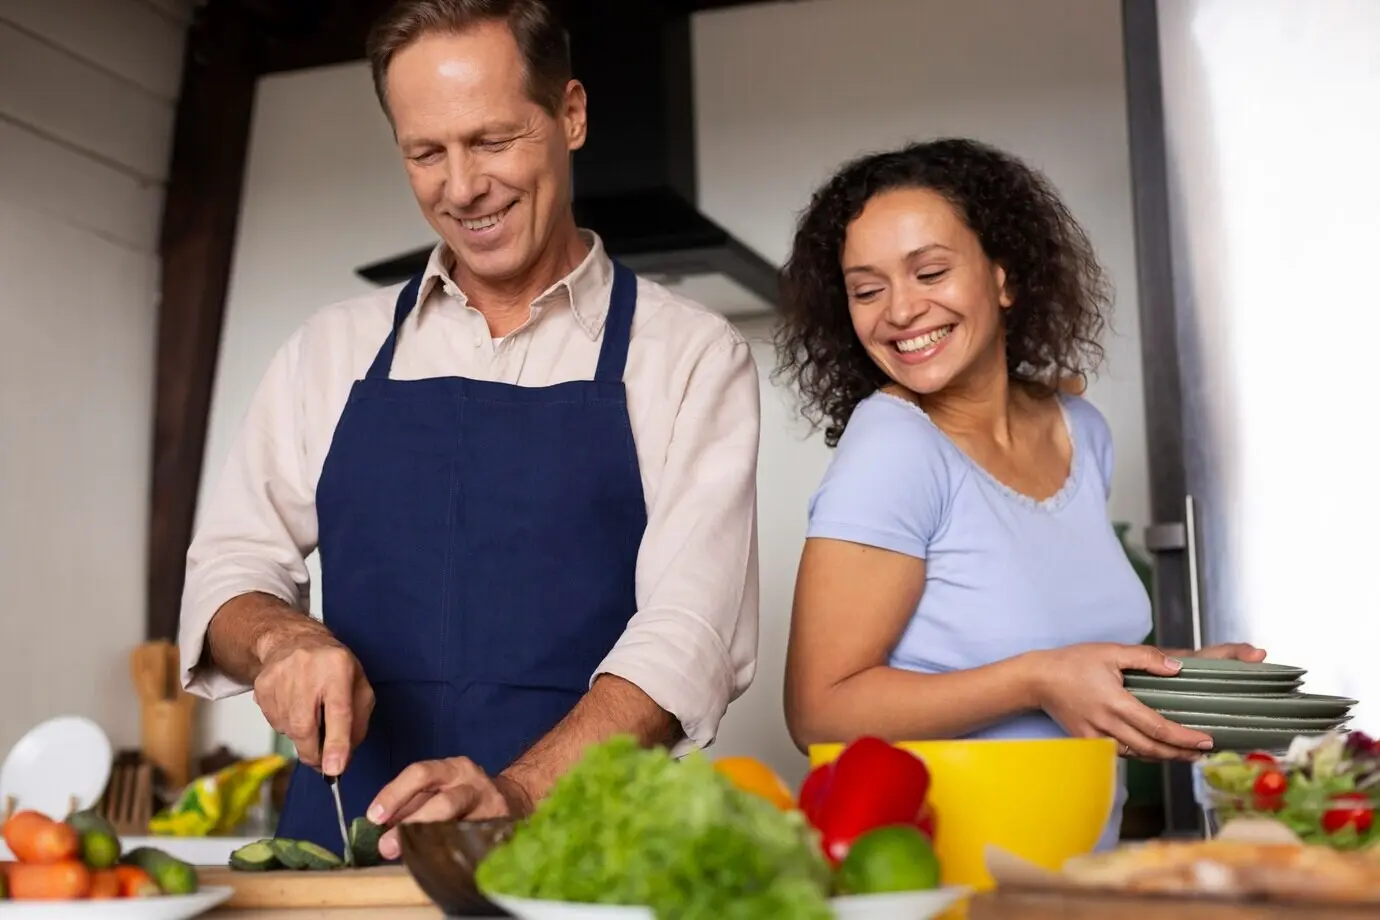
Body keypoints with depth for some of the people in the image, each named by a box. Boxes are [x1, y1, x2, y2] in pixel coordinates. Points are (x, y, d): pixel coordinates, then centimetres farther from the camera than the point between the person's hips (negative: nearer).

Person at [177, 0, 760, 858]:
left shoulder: (691, 356, 3)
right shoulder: (335, 350, 13)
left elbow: (688, 627, -7)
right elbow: (232, 565, 14)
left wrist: (517, 795, -21)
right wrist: (282, 637, -8)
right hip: (342, 844, 2)